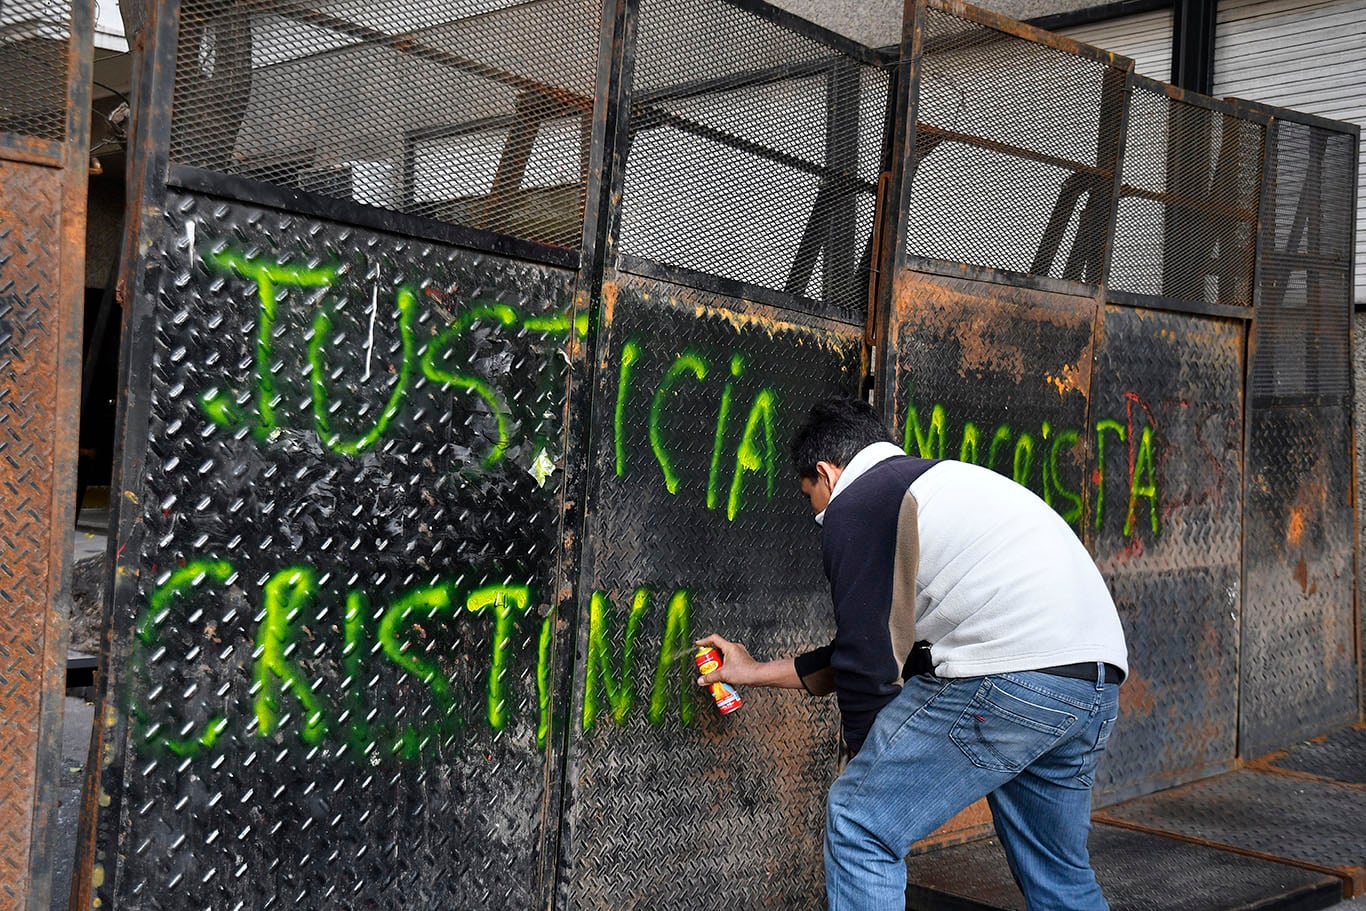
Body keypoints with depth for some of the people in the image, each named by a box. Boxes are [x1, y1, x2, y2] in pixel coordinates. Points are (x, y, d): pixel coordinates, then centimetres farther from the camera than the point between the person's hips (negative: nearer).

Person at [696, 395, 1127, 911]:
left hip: (1008, 673, -10)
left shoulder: (853, 505, 3)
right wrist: (757, 672, 44)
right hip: (1098, 680, 10)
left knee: (860, 822, 0)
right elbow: (882, 645, 35)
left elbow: (867, 661, -3)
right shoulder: (942, 480, 31)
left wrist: (868, 766, 12)